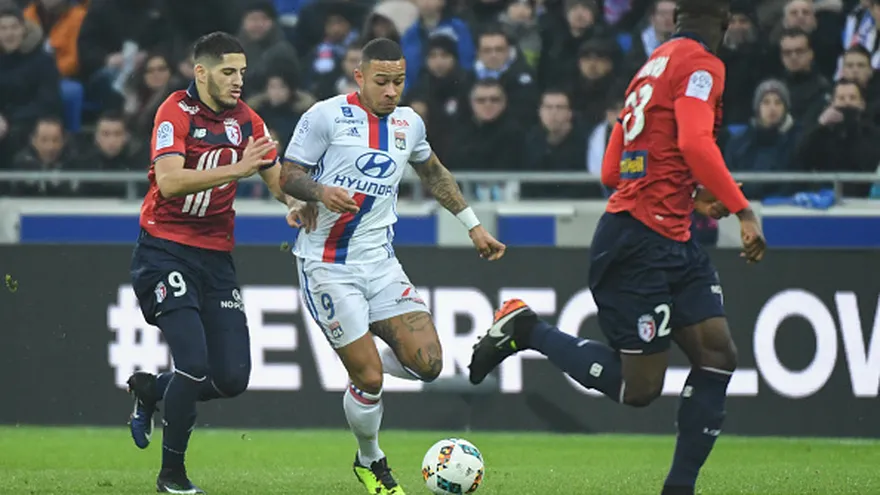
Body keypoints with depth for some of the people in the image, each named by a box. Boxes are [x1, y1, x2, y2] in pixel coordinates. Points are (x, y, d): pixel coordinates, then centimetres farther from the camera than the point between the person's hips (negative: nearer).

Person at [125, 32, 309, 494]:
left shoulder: (245, 120, 5)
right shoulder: (175, 113, -12)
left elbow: (277, 177, 14)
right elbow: (170, 182, -26)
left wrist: (296, 203, -9)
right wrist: (237, 169, -32)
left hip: (216, 254, 6)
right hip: (166, 251, -6)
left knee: (232, 377, -3)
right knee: (194, 362, -18)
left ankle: (149, 390, 26)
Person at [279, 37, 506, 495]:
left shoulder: (408, 123, 9)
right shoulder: (327, 115, -8)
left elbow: (433, 173, 27)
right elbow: (288, 175, -7)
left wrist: (473, 226, 28)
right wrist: (321, 192, -27)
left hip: (380, 262, 5)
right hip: (328, 265, -5)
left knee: (427, 363, -9)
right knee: (369, 379, -10)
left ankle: (358, 358, 22)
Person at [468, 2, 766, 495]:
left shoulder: (655, 65, 18)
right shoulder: (701, 65, -9)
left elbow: (612, 171, 22)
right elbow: (695, 142, -27)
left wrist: (690, 197, 23)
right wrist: (744, 211, -25)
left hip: (673, 242, 10)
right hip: (642, 243, -10)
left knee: (718, 356, 3)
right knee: (639, 389, -6)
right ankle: (527, 328, 5)